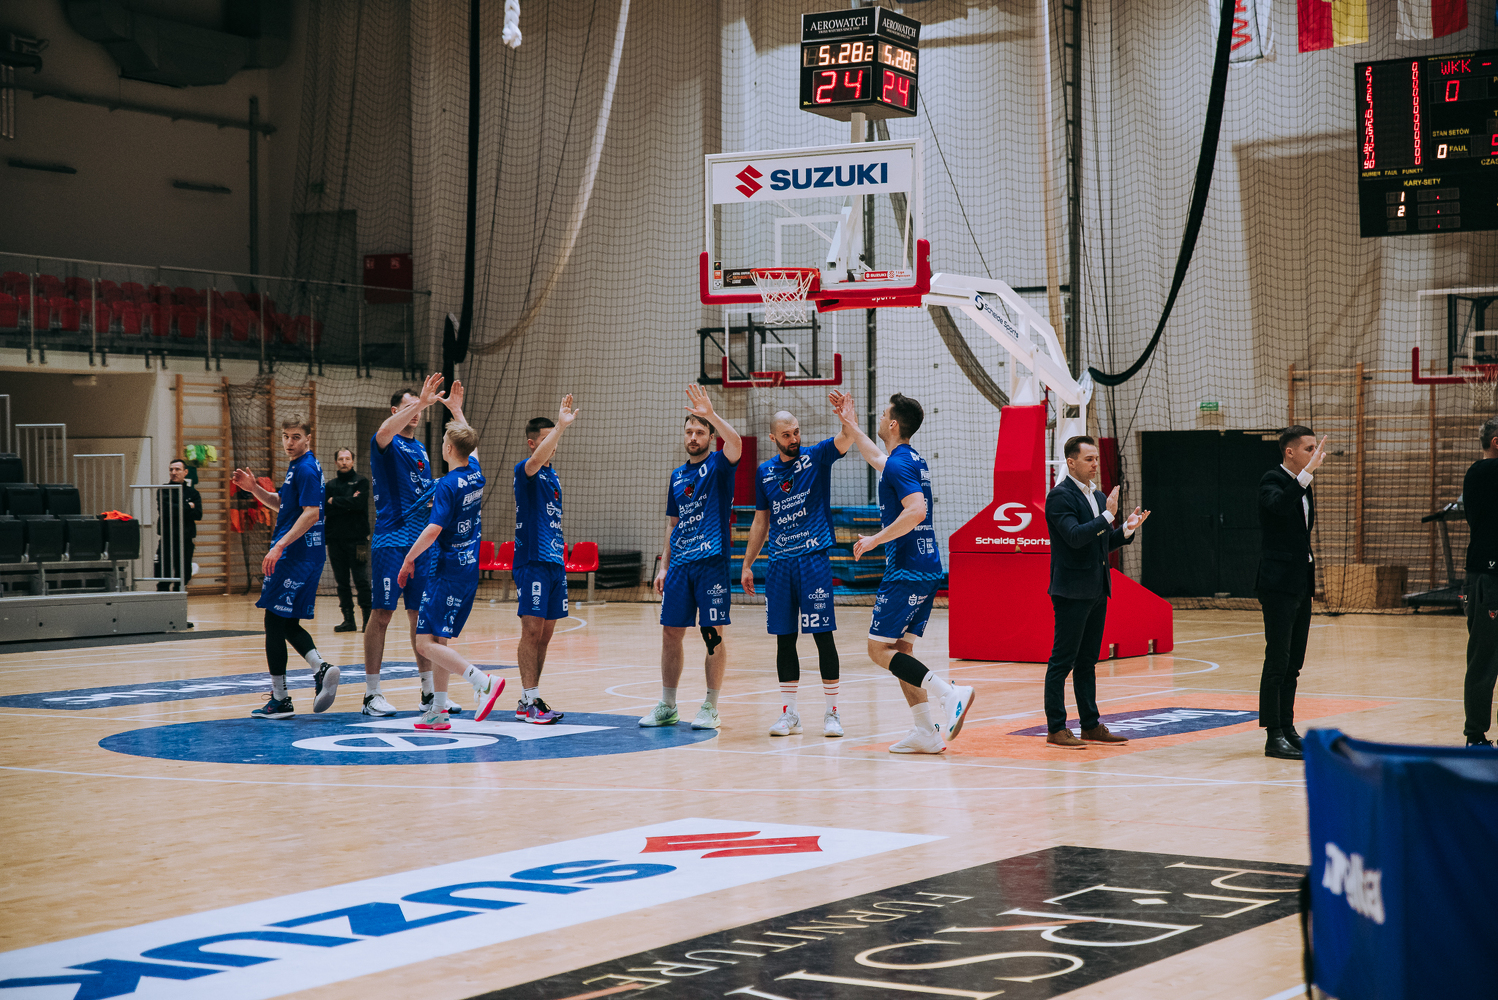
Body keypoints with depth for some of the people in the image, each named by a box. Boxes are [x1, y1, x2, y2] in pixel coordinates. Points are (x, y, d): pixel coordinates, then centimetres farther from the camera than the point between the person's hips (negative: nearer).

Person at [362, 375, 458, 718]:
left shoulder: (421, 450, 19)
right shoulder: (386, 444, -3)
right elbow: (384, 431, -30)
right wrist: (420, 402, -36)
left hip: (421, 542, 7)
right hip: (390, 541, -7)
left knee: (420, 616, 8)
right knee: (382, 613, -5)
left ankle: (430, 692, 12)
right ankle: (372, 695, -1)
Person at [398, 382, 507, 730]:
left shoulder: (448, 484, -16)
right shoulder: (475, 473, 7)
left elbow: (433, 530, -22)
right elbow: (470, 442, 29)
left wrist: (409, 559, -12)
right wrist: (456, 409, 37)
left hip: (450, 568, -9)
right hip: (470, 568, 9)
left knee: (426, 643, -11)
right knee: (437, 641, 14)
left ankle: (484, 682, -22)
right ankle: (438, 711, 15)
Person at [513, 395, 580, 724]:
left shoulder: (553, 476, 17)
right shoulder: (525, 471, -7)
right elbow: (536, 459, -32)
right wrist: (561, 426, -37)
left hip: (555, 562, 8)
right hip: (532, 561, -8)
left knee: (545, 633, 8)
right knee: (532, 629, -9)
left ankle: (533, 697, 14)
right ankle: (527, 701, -7)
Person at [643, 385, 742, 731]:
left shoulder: (719, 465, 0)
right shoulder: (678, 475, 17)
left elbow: (736, 443, -24)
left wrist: (711, 415, -34)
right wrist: (664, 566, 14)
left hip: (712, 560, -6)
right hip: (680, 564, 6)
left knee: (714, 634, -3)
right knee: (671, 633, 6)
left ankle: (711, 708, 5)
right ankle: (667, 707, 15)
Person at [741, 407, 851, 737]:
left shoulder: (816, 457, -1)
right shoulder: (764, 471, 10)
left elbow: (845, 440, -20)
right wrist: (747, 565, 15)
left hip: (813, 559, -4)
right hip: (779, 562, 4)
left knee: (823, 635, -5)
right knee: (784, 638, 6)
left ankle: (832, 713, 3)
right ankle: (789, 713, 14)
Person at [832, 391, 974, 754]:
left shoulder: (899, 464, -13)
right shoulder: (913, 460, 17)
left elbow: (916, 511, -27)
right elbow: (877, 458, 39)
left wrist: (874, 540, -19)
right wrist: (849, 423, 43)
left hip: (906, 571, -9)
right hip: (928, 570, 9)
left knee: (880, 649, -6)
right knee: (899, 649, 12)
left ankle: (950, 693, -17)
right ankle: (927, 732, 7)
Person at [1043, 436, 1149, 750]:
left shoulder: (1099, 497, 16)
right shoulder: (1060, 496, -11)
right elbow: (1075, 536, -22)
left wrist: (1126, 530, 2)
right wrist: (1108, 516, -21)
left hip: (1097, 591, 8)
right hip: (1071, 591, -8)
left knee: (1087, 661, 12)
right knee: (1062, 661, -5)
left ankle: (1091, 726, 17)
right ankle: (1055, 729, -3)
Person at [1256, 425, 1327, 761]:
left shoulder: (1302, 485, 16)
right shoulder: (1272, 481, -10)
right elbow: (1280, 505, -33)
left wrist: (1308, 563, 17)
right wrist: (1308, 472, -34)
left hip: (1301, 583, 9)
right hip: (1279, 584, -9)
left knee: (1293, 664, 12)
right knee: (1277, 662, -8)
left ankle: (1287, 729, 18)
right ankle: (1274, 737, -6)